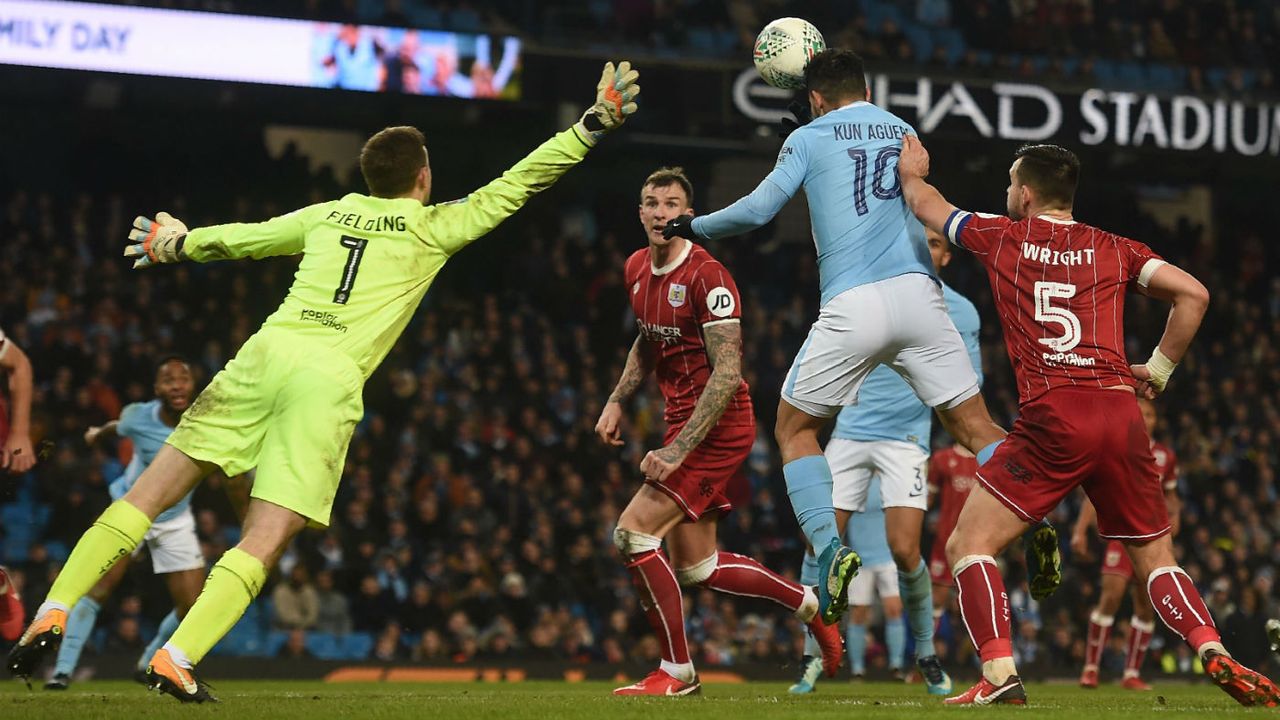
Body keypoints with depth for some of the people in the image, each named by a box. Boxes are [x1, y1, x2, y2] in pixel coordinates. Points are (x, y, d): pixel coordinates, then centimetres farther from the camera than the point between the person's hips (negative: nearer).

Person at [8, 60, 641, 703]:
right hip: (330, 381, -4)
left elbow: (240, 236, 34)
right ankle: (177, 657, -20)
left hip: (266, 354, 4)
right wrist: (594, 124, 23)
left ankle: (51, 616, -4)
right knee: (266, 540, -5)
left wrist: (178, 243, 54)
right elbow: (515, 185, 17)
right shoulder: (434, 229, 12)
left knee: (150, 494, 3)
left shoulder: (326, 216, 21)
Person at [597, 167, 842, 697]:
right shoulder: (636, 269, 8)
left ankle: (677, 671, -5)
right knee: (695, 567, 12)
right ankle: (809, 602, 28)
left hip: (717, 427, -9)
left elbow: (727, 373, -24)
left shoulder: (706, 276, -19)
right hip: (683, 422, 9)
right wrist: (616, 401, 14)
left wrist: (677, 449, -28)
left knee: (633, 532, -15)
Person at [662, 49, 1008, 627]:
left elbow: (759, 209, 3)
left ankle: (832, 552, -7)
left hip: (852, 304, -3)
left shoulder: (810, 138, 8)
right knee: (975, 427, 7)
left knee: (794, 429, 13)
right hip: (918, 294, 3)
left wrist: (692, 227, 18)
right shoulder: (904, 133, 20)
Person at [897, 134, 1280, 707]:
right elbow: (1193, 294, 5)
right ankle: (1215, 655, -7)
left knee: (968, 546, 2)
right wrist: (1158, 370, 15)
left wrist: (911, 170, 49)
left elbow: (926, 204, 27)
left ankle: (999, 674, -16)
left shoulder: (1001, 237, 11)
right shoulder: (1115, 249, 15)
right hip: (1121, 416, 4)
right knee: (1156, 558, 16)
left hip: (1051, 419, -4)